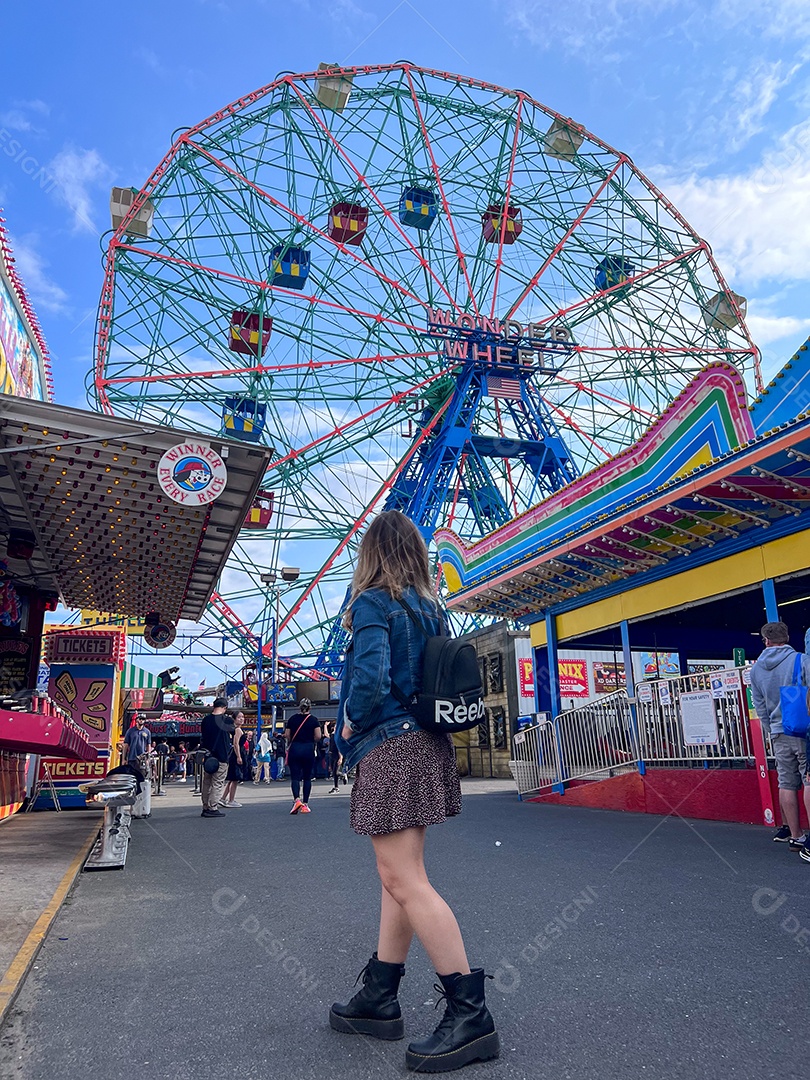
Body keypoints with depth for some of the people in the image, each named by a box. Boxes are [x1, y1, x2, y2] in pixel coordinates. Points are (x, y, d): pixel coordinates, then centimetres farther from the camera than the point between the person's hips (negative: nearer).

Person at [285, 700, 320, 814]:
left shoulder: (292, 718, 2)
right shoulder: (313, 720, -1)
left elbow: (287, 735, 0)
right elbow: (318, 737, -7)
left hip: (295, 749, 0)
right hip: (308, 749, 0)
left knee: (295, 776, 2)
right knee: (307, 777, 9)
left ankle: (296, 799, -20)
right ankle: (305, 805, 10)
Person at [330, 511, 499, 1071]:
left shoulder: (373, 602, -11)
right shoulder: (430, 607, 12)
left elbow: (370, 678, -23)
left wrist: (352, 724, -6)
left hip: (389, 748, -9)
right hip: (427, 743, 9)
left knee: (405, 881, -6)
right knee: (400, 876, 14)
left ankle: (470, 1015, -2)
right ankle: (380, 998, 25)